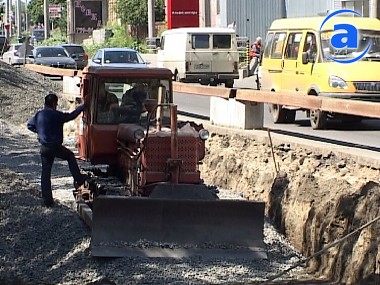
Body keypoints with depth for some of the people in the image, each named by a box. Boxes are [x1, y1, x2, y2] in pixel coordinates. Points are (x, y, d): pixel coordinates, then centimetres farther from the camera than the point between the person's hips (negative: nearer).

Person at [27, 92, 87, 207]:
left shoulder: (39, 114, 6)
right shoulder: (56, 115, -13)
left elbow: (30, 125, 17)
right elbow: (71, 116, -6)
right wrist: (82, 107, 8)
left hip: (43, 148, 6)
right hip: (55, 146, -6)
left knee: (45, 173, 7)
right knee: (70, 156, 22)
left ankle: (47, 200, 9)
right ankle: (78, 179, 21)